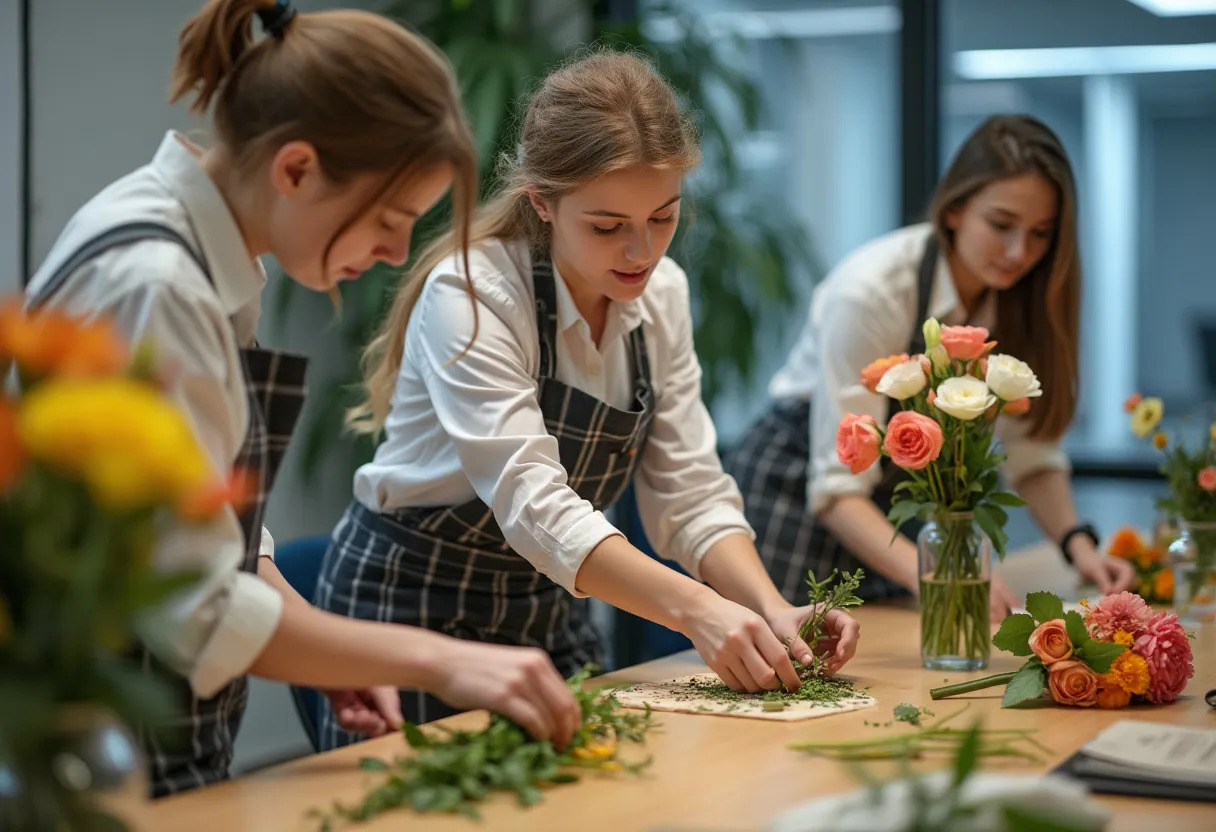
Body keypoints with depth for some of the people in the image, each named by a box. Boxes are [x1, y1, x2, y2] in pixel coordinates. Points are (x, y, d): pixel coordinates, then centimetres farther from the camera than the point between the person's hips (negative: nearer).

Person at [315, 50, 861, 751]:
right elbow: (533, 503, -33)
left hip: (547, 608, 6)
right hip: (411, 606, -6)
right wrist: (697, 609, -44)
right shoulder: (470, 295, -24)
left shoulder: (662, 292, -4)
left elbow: (689, 492, -5)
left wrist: (772, 611, -22)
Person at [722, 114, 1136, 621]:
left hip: (893, 508, 6)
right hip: (791, 498, -5)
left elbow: (1030, 450, -1)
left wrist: (1077, 541, -19)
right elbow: (837, 489, -28)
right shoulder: (871, 289, -27)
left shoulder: (1023, 298, -9)